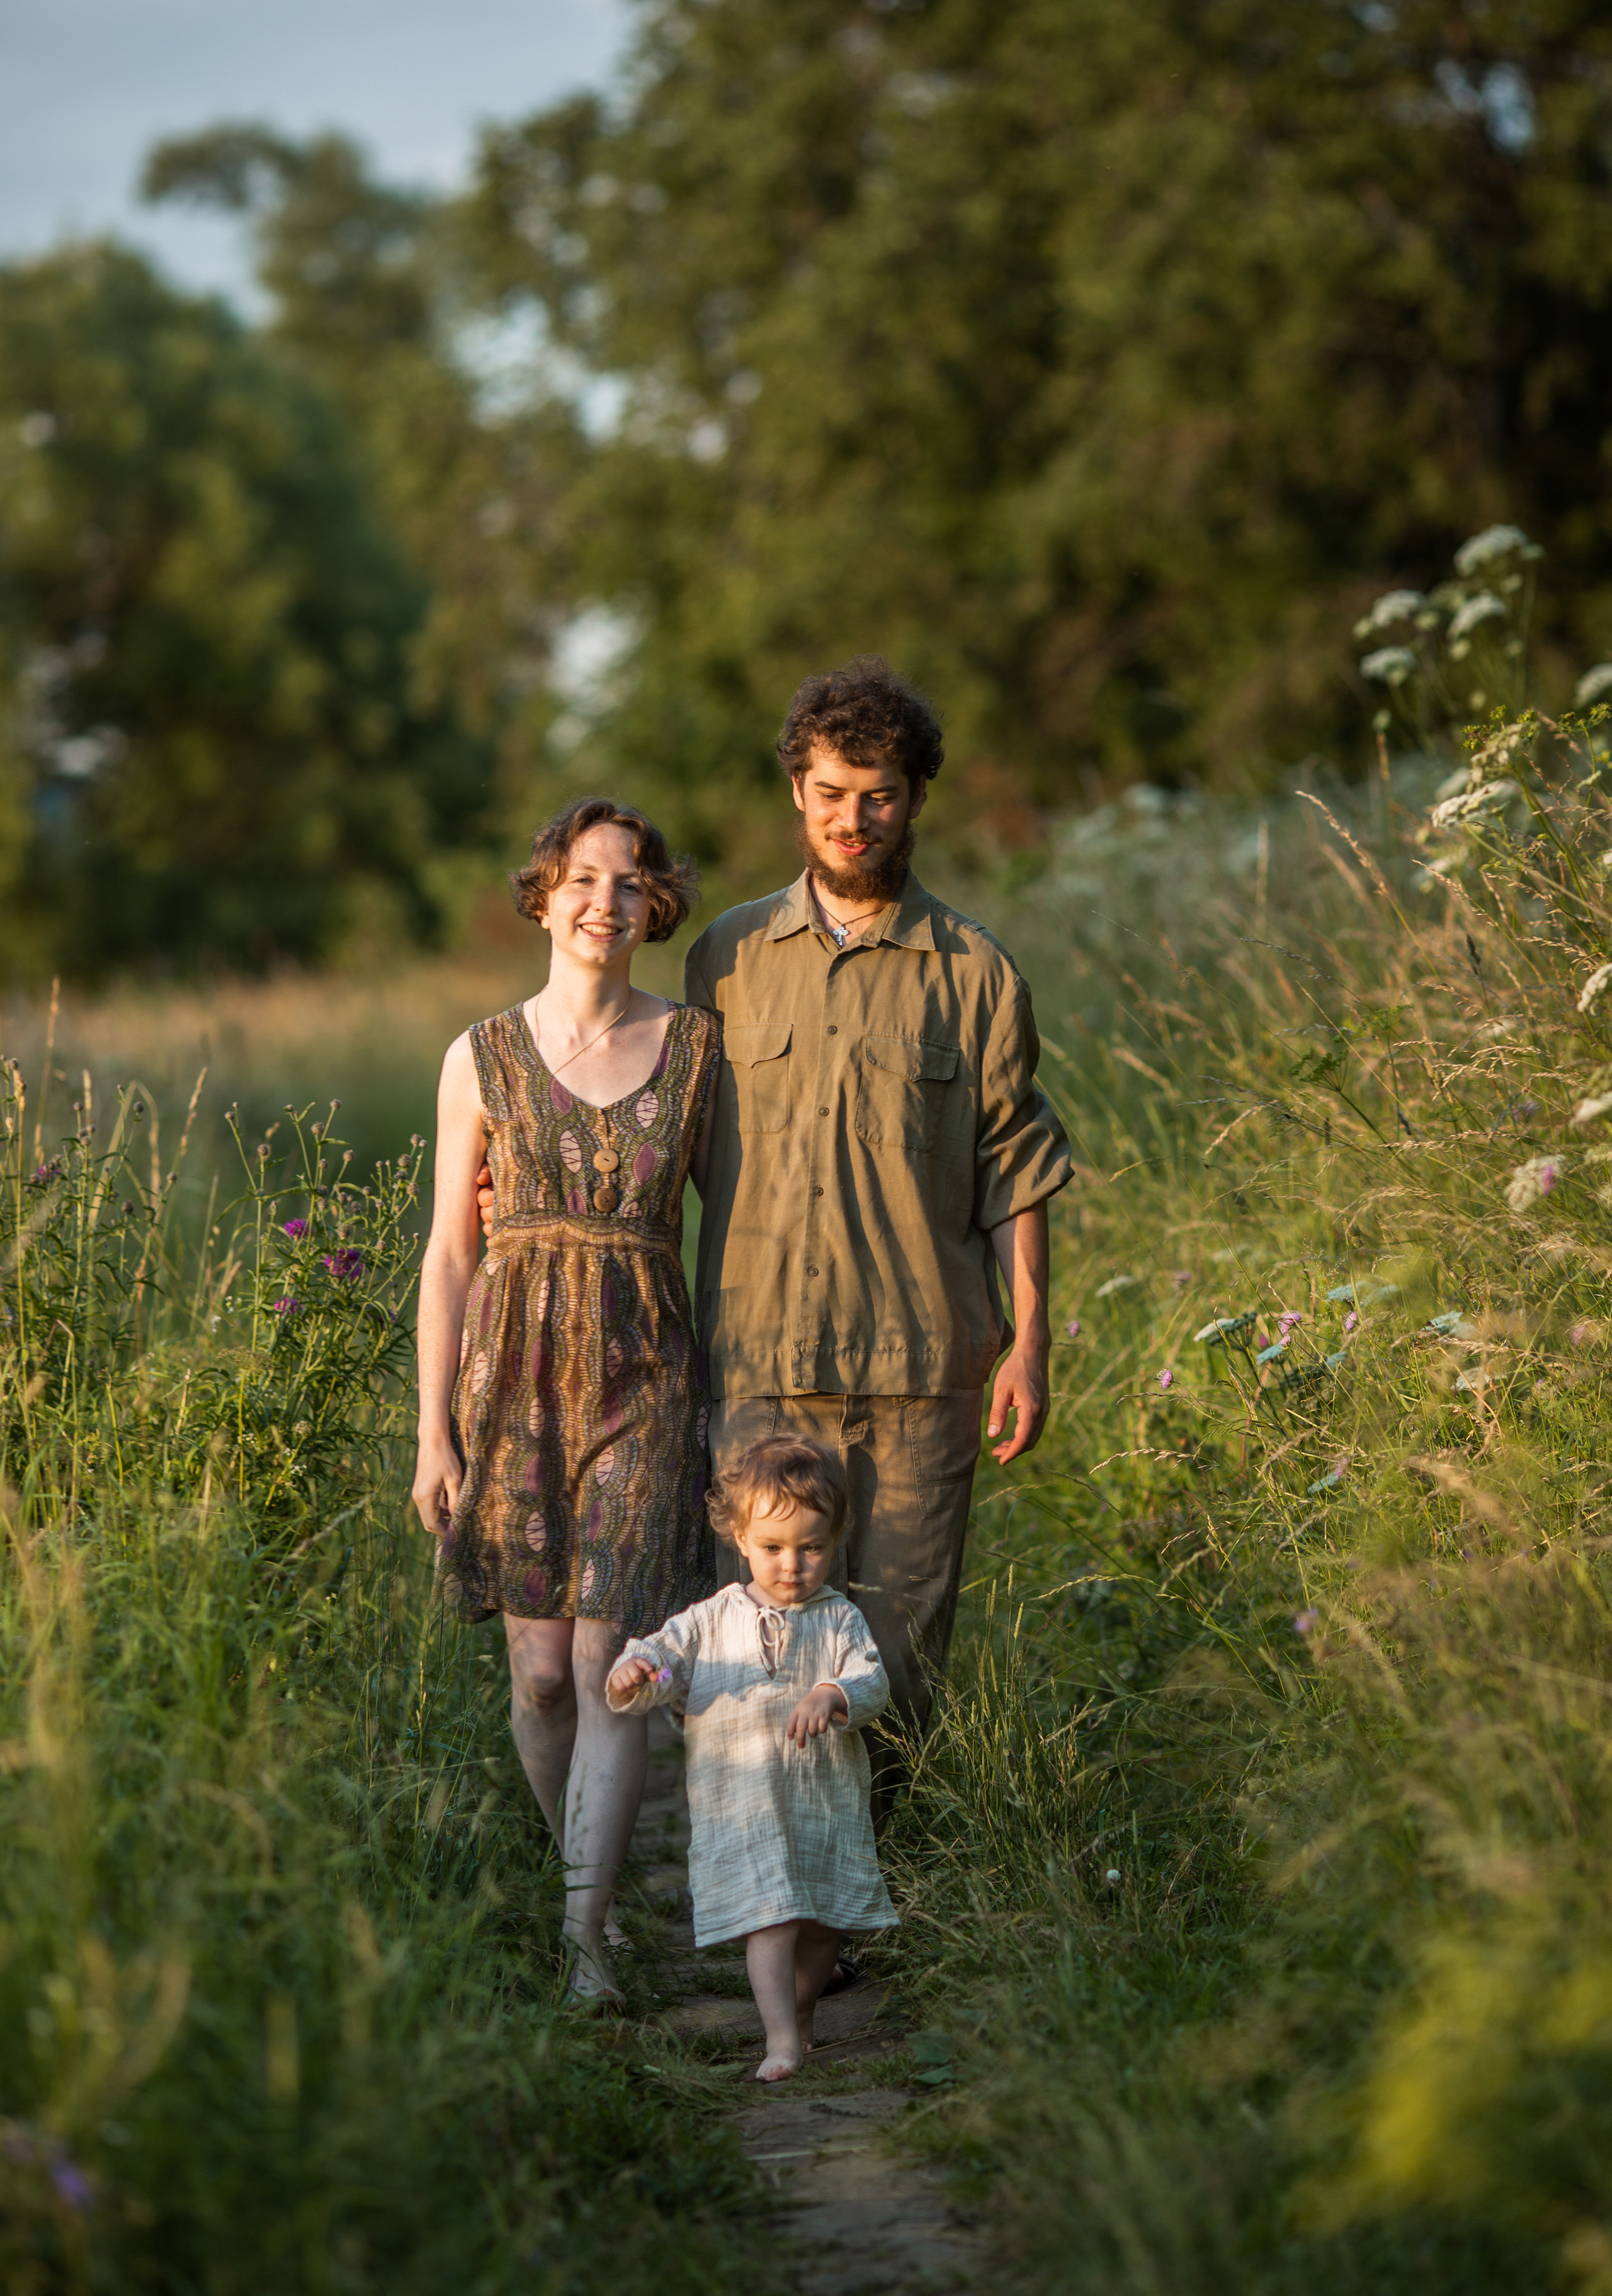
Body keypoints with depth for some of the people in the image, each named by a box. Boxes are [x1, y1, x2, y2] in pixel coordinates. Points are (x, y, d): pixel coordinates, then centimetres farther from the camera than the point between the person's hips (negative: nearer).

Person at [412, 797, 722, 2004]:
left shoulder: (697, 1046, 2)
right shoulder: (482, 1058, 1)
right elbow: (450, 1252, 3)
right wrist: (434, 1431, -1)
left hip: (644, 1384, -1)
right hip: (515, 1375, 1)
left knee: (608, 1658, -10)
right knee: (540, 1669, 4)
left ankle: (583, 1938, -7)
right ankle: (588, 1875, 29)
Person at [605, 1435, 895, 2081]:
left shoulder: (840, 1620, 5)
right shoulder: (713, 1620, 6)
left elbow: (872, 1680, -8)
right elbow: (666, 1652, 1)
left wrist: (832, 1695, -29)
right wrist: (633, 1675, -23)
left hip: (827, 1801, 2)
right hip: (741, 1802, -2)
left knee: (824, 1926, 9)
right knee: (769, 1913, -15)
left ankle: (799, 2012, 33)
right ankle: (782, 2037, -17)